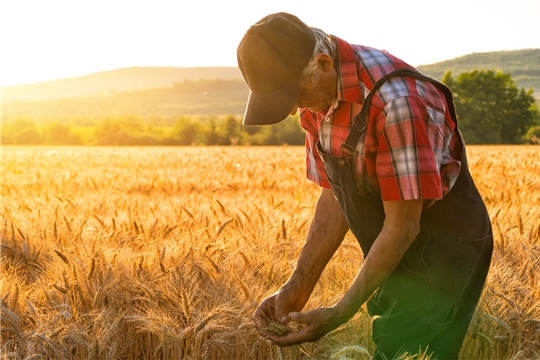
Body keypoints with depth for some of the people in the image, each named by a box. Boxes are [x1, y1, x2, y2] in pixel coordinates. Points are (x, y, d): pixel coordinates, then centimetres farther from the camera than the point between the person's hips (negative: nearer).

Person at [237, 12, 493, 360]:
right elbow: (335, 198, 5)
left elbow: (403, 225, -24)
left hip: (442, 254, -8)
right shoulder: (318, 97, -2)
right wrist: (297, 288, -2)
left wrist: (339, 315, -19)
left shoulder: (395, 101, -29)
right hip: (397, 258, 8)